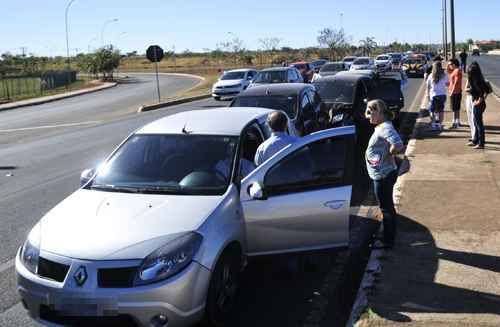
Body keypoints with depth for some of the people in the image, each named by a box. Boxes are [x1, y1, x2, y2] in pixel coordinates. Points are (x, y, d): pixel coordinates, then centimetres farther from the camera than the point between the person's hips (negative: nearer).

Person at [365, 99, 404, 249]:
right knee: (387, 207, 21)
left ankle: (388, 241, 14)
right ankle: (388, 235, 35)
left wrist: (388, 154, -20)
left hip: (383, 176, -10)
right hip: (381, 175, 10)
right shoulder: (381, 126, 9)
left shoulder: (385, 128, -22)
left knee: (386, 208, 2)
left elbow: (397, 145, -36)